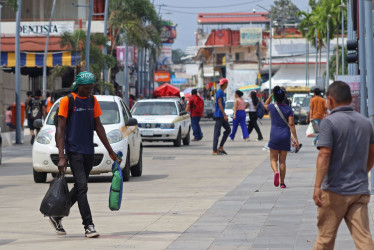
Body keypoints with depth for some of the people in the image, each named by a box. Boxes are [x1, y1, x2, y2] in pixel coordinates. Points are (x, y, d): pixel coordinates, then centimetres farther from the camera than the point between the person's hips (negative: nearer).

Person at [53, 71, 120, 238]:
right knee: (82, 187, -12)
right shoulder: (67, 101, -6)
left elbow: (98, 127, 16)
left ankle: (57, 216, 26)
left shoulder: (93, 101, 10)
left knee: (79, 188, 11)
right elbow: (61, 129, -8)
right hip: (74, 151, -6)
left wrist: (110, 150, 14)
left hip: (89, 152, 6)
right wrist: (61, 157, -14)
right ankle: (88, 226, -12)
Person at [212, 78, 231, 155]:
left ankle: (220, 147, 10)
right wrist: (224, 115, -21)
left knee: (228, 130, 9)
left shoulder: (222, 92, 16)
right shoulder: (219, 92, -13)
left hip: (222, 116, 10)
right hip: (219, 116, -10)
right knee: (217, 132, -7)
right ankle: (214, 151, -5)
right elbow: (219, 104, -18)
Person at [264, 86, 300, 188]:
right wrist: (296, 139, -6)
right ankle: (282, 183, 9)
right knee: (282, 161, 8)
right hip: (285, 136, 1)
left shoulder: (272, 107, -2)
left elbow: (265, 104, 23)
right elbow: (291, 124, -7)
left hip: (274, 136, -1)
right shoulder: (288, 109, -2)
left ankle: (276, 172, -24)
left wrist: (271, 94, 18)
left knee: (273, 159, 8)